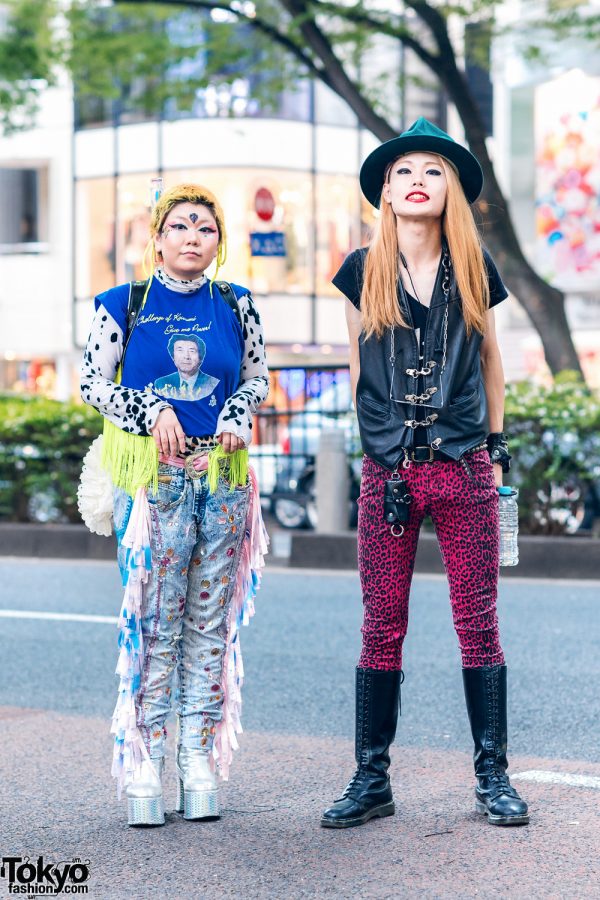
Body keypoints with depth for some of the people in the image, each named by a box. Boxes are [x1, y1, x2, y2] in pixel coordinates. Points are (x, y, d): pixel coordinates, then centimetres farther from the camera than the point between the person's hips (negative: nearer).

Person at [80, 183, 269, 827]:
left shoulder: (235, 305, 8)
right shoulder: (123, 305, 2)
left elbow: (257, 377, 16)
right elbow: (92, 382, 3)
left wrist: (237, 417, -4)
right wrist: (152, 412, -11)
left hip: (222, 475, 3)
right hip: (152, 477, -3)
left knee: (211, 622, 5)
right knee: (154, 623, -4)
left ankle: (201, 764, 12)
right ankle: (142, 771, 2)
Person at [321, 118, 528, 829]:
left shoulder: (473, 268, 6)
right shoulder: (364, 271, 5)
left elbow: (489, 358, 15)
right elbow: (357, 366, 11)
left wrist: (494, 446, 11)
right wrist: (380, 441, 7)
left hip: (464, 469, 0)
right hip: (389, 471, 0)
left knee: (478, 623, 2)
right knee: (381, 629, 3)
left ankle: (492, 777, 12)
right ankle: (371, 778, 12)